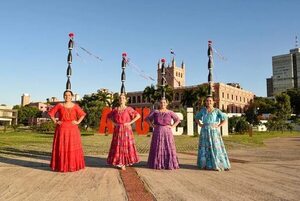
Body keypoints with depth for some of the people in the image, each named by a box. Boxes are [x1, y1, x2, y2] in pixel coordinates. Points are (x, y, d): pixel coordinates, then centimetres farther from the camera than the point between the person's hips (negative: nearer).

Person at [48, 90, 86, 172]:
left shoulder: (75, 106, 3)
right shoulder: (60, 105, 2)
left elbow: (82, 114, 10)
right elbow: (51, 113, 8)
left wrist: (78, 122, 0)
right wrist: (55, 122, 0)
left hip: (72, 129, 0)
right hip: (62, 129, 0)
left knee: (72, 147, 2)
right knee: (61, 147, 2)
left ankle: (72, 165, 12)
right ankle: (61, 165, 13)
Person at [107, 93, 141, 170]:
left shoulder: (128, 109, -2)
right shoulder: (115, 109, 6)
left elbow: (138, 115, -4)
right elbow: (109, 116, 19)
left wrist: (130, 122, -8)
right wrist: (113, 122, 4)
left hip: (126, 129, -2)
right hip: (117, 130, 2)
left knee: (126, 145, -1)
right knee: (117, 146, 2)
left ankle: (124, 163, 9)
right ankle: (119, 162, 13)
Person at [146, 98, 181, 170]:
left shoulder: (170, 112, 5)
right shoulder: (155, 112, 6)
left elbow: (178, 120, 9)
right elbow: (147, 118, 9)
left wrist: (172, 126, -2)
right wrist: (152, 125, -1)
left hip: (167, 132, 0)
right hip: (158, 132, 0)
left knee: (168, 147, -2)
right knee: (157, 148, 1)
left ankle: (169, 164, 7)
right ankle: (157, 164, 10)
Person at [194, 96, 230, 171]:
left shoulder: (216, 110, 0)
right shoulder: (203, 110, 8)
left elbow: (224, 119, -5)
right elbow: (196, 118, 19)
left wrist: (218, 126, -11)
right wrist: (200, 125, 5)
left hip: (214, 131, -3)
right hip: (204, 131, 3)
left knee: (215, 147, -5)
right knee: (205, 147, 5)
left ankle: (217, 165, 2)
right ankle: (206, 164, 14)